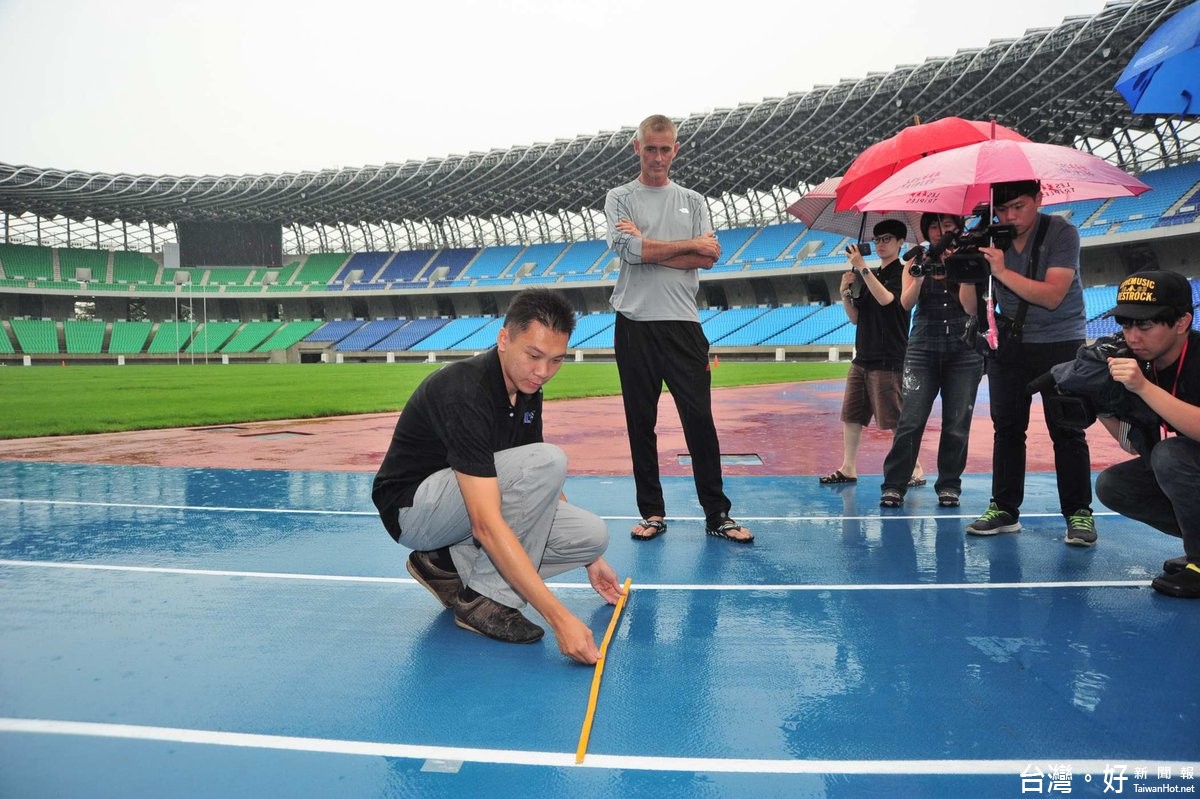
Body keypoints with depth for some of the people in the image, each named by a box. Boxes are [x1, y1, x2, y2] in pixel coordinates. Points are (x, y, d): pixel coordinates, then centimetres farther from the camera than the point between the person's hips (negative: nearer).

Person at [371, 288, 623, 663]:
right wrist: (559, 617, -41)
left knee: (593, 535, -7)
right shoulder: (465, 391, -30)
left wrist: (588, 557, 11)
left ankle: (446, 566, 2)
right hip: (411, 508, -8)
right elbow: (486, 524, -38)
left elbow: (543, 487, 12)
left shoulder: (527, 389, -3)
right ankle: (485, 600, -16)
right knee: (547, 460, -29)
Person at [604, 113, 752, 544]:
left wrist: (649, 248, -6)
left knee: (699, 419, -1)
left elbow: (709, 257, -1)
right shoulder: (620, 198, 9)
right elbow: (629, 250, -9)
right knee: (641, 422, 4)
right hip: (635, 323, 0)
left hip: (682, 322, 1)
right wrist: (690, 244, -3)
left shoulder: (693, 200, 15)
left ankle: (717, 514, 7)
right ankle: (652, 512, 14)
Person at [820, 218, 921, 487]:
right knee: (850, 416, 7)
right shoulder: (869, 277, 16)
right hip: (863, 358, 7)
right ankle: (848, 469, 14)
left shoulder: (902, 273, -4)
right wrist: (845, 292, -1)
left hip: (889, 361, -7)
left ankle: (915, 471, 6)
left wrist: (862, 268, -21)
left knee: (897, 420, -5)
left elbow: (886, 299, -23)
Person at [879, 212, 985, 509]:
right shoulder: (919, 261, 9)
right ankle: (893, 485, -2)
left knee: (957, 425, 1)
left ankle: (949, 486, 13)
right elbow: (906, 302, -5)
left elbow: (972, 308, -5)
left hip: (964, 351, 1)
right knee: (910, 421, -8)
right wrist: (919, 275, -21)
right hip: (923, 348, 0)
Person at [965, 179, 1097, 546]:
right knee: (1006, 428, 6)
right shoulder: (990, 239, -1)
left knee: (1066, 430, -4)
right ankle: (1004, 509, 13)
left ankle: (1079, 513, 5)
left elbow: (1052, 296, -24)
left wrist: (1002, 270, -28)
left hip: (1060, 344, -4)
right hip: (1010, 345, 4)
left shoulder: (1061, 232, -12)